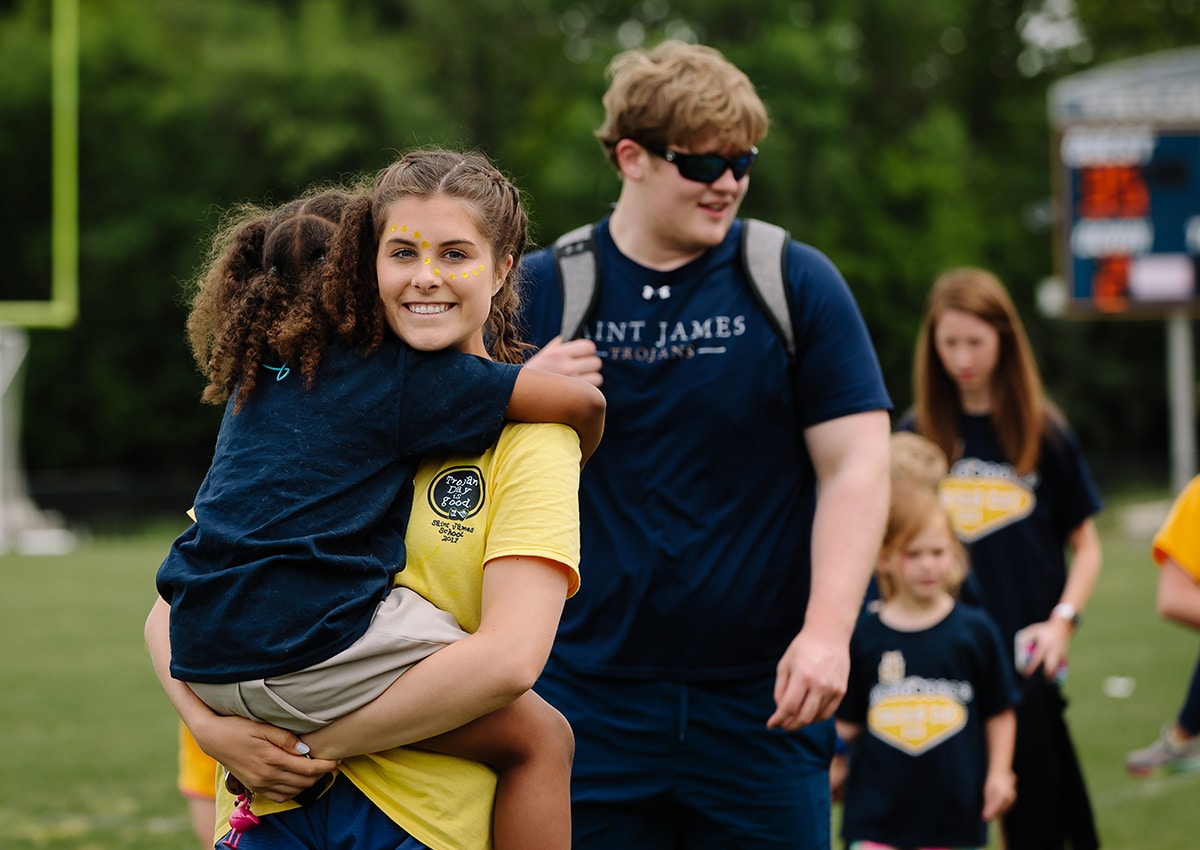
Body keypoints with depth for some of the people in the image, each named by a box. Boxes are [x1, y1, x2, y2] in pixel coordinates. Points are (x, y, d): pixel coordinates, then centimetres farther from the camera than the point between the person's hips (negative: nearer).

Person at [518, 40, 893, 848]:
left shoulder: (798, 284, 1)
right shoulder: (541, 291, 4)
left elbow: (856, 467, -3)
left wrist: (827, 631, -15)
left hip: (762, 702, -1)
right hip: (588, 698, 1)